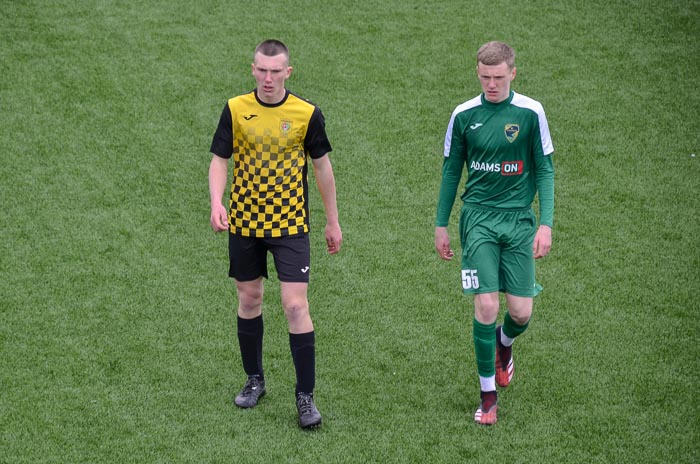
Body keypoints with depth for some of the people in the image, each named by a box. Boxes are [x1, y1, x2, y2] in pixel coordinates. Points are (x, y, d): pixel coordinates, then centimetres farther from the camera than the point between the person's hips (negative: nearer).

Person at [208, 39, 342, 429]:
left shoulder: (307, 113, -6)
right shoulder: (235, 110, -4)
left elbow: (322, 166, 5)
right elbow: (220, 160, 1)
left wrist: (333, 222, 9)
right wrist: (217, 203, -18)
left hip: (290, 224, -2)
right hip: (244, 222, 2)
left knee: (296, 306, -9)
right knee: (249, 300, 12)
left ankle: (306, 395, -2)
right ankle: (255, 380, 30)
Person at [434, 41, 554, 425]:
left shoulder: (530, 112, -2)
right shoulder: (464, 115, 2)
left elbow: (545, 170, 2)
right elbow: (451, 170, 11)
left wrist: (546, 224, -6)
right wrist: (440, 225, 11)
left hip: (519, 220, 0)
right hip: (478, 220, 0)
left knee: (521, 312, -1)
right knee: (485, 305, -10)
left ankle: (504, 342, 37)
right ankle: (488, 394, 3)